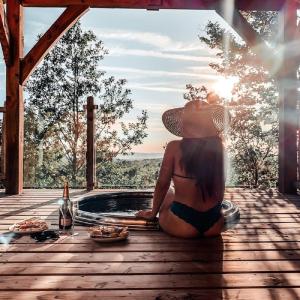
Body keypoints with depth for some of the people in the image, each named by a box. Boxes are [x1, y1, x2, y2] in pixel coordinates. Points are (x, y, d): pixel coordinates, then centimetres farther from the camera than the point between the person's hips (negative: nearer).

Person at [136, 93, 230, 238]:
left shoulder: (174, 147, -14)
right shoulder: (217, 145, -6)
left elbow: (162, 184, -5)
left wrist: (153, 212, 10)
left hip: (182, 227, -3)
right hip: (215, 225, 4)